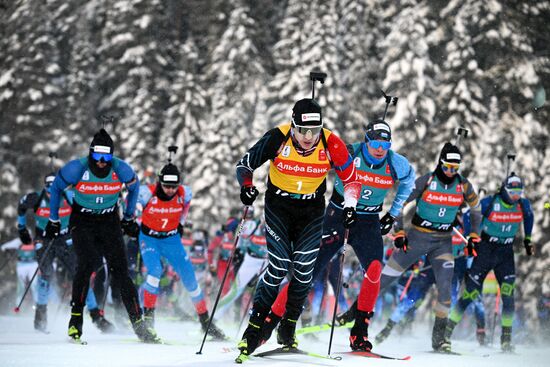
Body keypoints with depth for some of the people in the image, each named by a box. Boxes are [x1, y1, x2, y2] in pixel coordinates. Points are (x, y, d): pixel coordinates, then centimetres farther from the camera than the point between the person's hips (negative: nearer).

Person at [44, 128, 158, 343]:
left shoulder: (121, 169, -16)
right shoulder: (76, 168, -19)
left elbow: (134, 186, 7)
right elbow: (56, 188, -1)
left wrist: (129, 218, 15)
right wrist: (53, 220, 6)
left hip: (110, 222, 1)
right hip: (82, 222, -1)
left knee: (120, 270, -8)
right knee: (86, 265, -21)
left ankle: (138, 323, -7)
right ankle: (76, 320, -13)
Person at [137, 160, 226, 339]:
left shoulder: (184, 193, -15)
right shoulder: (148, 193, -23)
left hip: (172, 239, 3)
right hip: (149, 238, -3)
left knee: (189, 277, -1)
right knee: (155, 271, -29)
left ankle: (205, 322, 11)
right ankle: (148, 317, -19)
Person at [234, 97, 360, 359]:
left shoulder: (332, 146, -19)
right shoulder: (277, 139, -21)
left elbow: (351, 180, -4)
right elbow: (245, 164, -10)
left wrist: (349, 206, -19)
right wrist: (247, 186, -28)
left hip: (311, 211, 1)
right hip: (279, 206, -1)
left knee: (304, 268, -7)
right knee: (279, 267, -13)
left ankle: (288, 327, 12)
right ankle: (254, 326, 0)